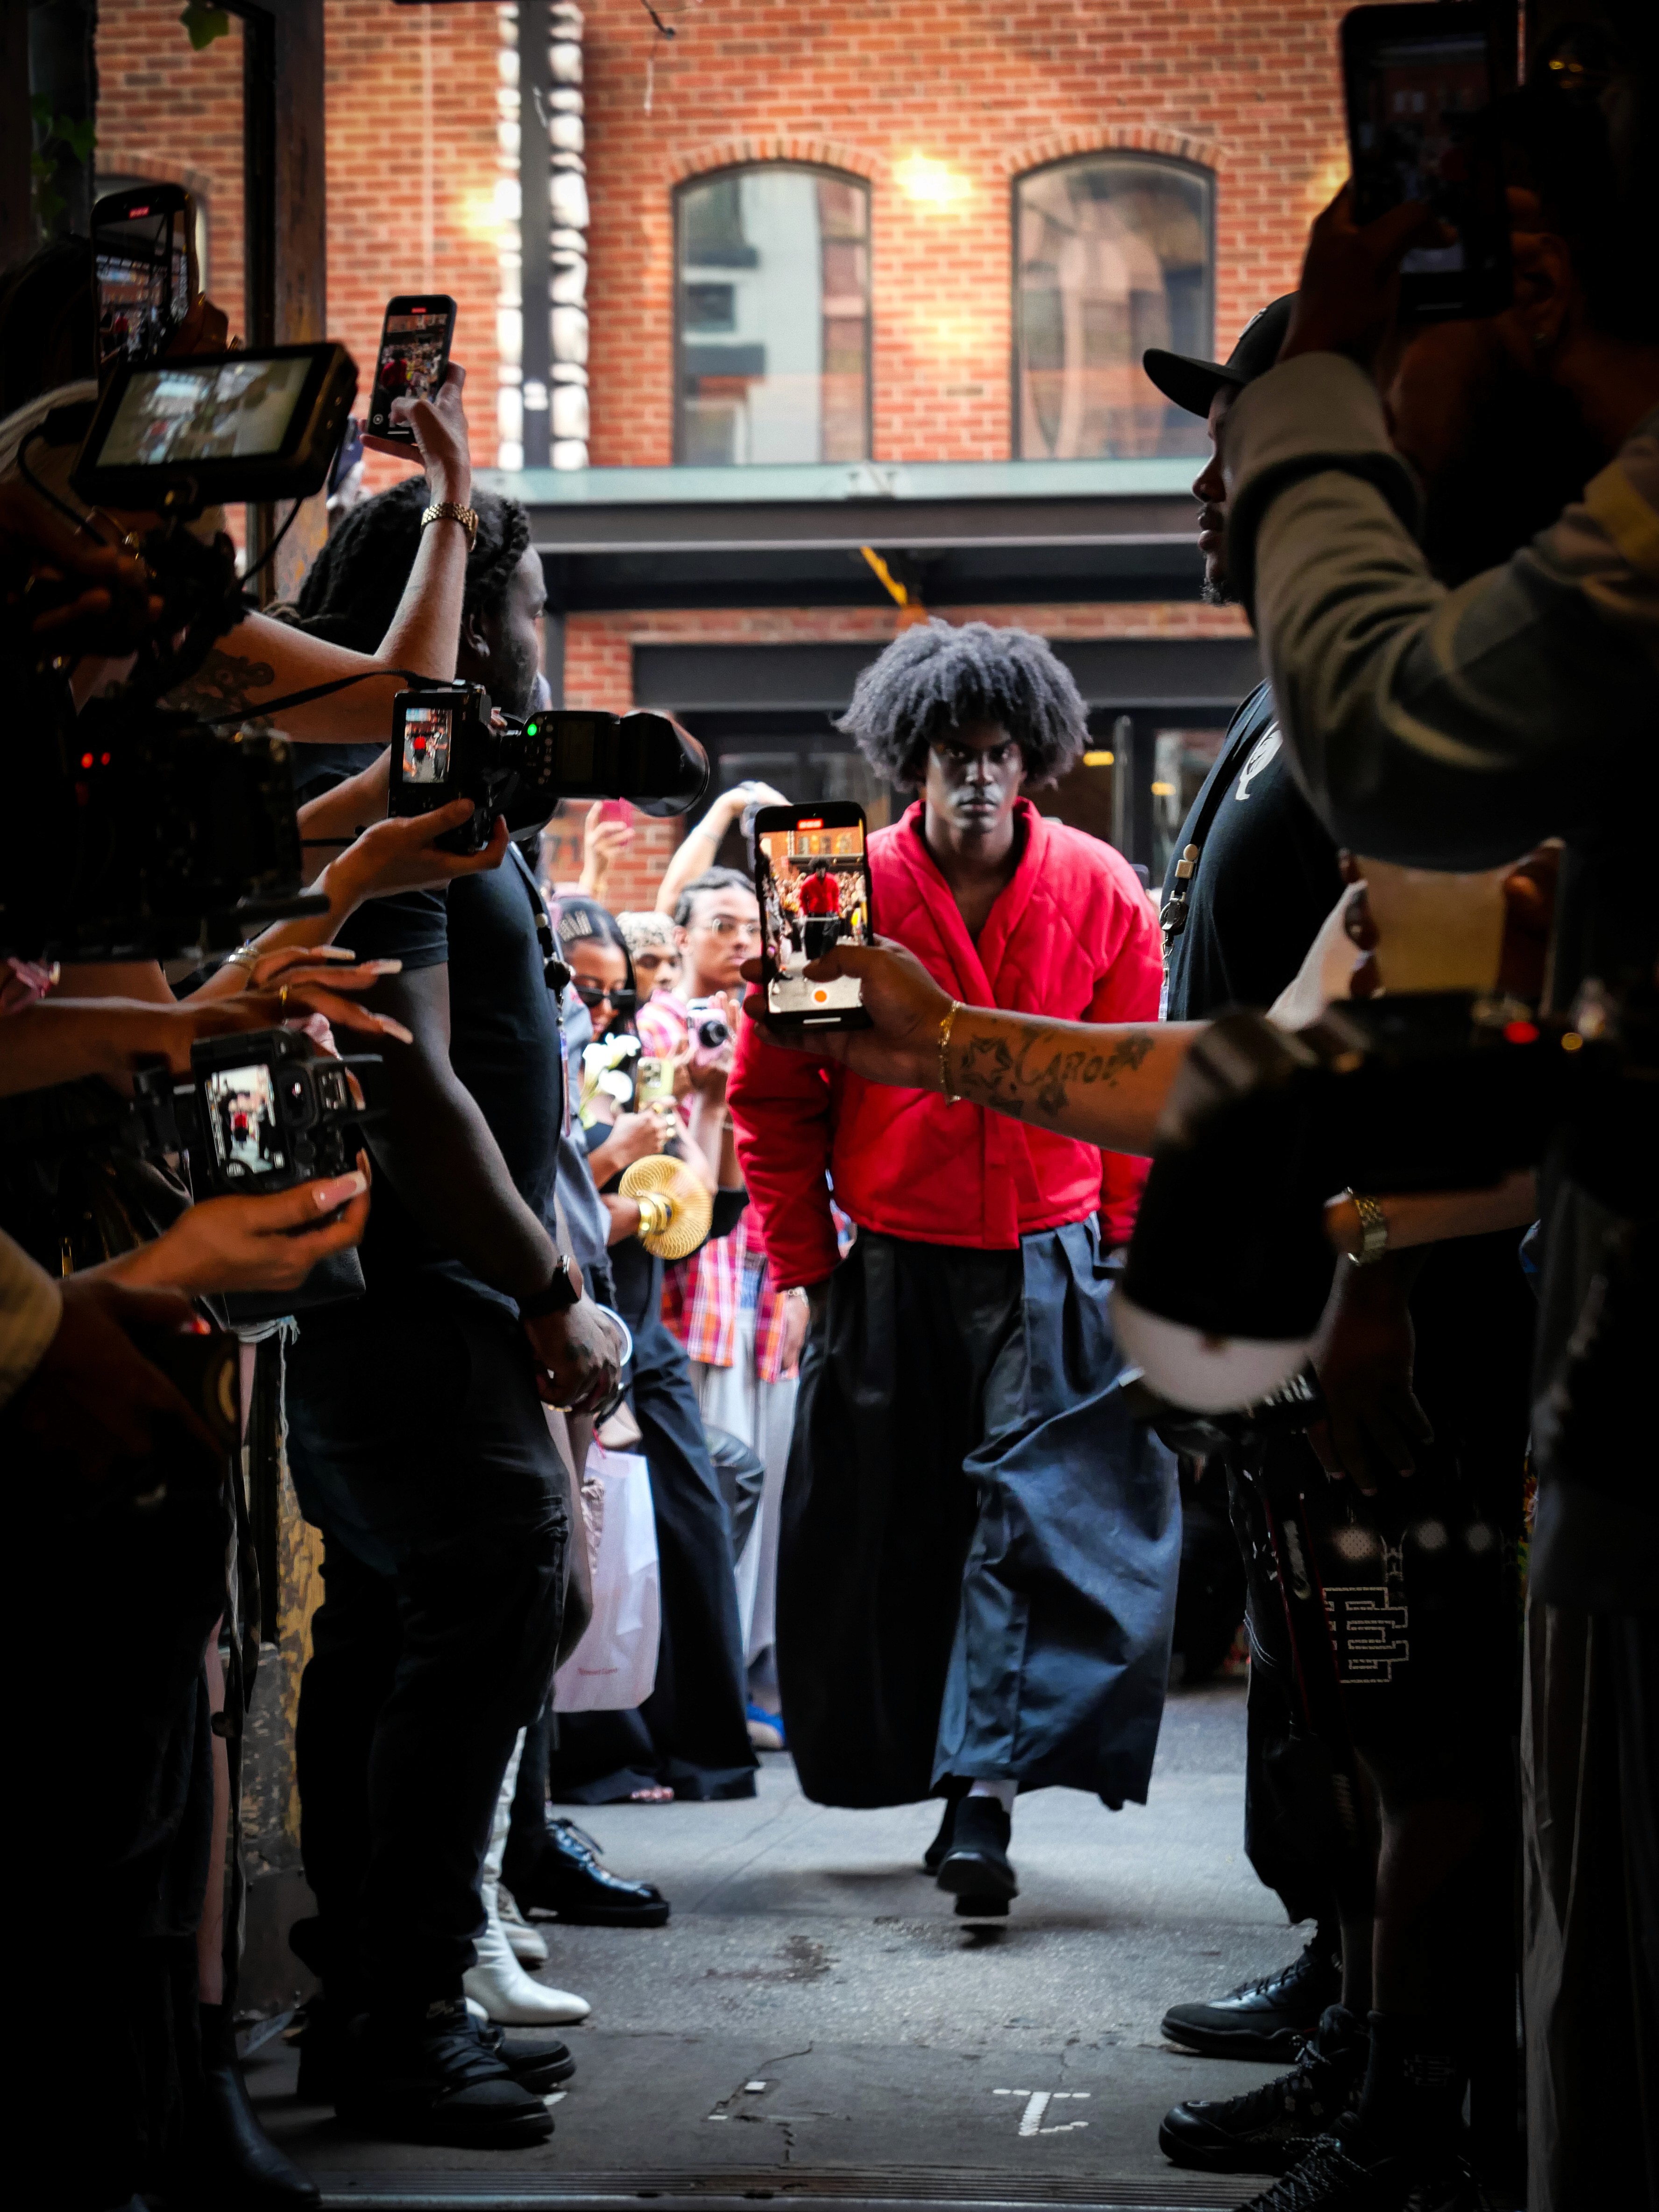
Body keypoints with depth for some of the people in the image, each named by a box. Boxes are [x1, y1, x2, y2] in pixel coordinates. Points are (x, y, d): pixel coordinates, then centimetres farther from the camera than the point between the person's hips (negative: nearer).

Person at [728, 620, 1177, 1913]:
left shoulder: (1104, 897, 0)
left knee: (1042, 1516, -14)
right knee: (890, 1541, 5)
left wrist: (1123, 1255, 4)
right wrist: (808, 1266, 1)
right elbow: (773, 1099, 4)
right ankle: (969, 1780, 20)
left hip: (1054, 1266, 0)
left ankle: (984, 1793, -19)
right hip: (892, 1265, 1)